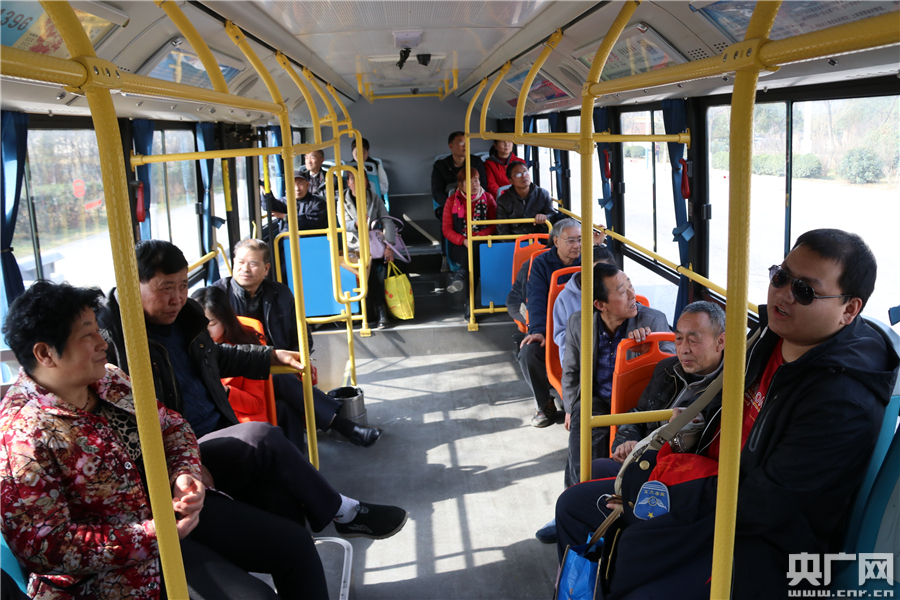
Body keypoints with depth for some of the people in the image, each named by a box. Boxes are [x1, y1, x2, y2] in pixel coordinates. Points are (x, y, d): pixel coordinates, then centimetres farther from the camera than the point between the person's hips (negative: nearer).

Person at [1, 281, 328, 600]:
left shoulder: (108, 379, 1)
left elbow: (170, 425, 12)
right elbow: (44, 546, -23)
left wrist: (185, 473, -9)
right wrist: (151, 535, -25)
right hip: (119, 562, -7)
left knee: (295, 544, 6)